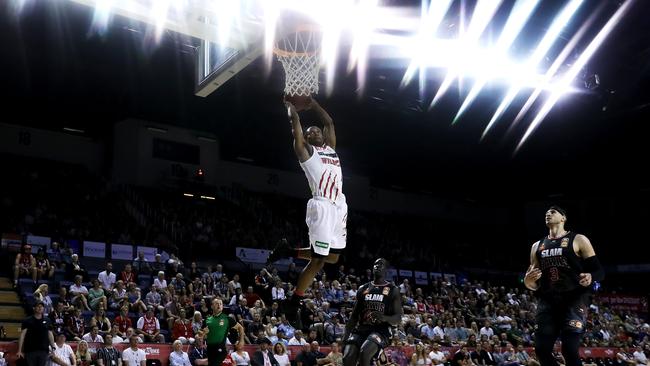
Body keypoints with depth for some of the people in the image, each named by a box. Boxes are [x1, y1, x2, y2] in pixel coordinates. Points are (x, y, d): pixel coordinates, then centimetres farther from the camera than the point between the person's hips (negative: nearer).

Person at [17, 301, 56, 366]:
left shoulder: (47, 321, 9)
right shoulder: (27, 321, 1)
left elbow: (50, 335, 12)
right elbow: (22, 335, -1)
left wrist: (53, 348, 4)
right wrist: (19, 351, -8)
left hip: (43, 351, 2)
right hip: (30, 351, -2)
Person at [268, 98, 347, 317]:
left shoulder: (330, 147, 23)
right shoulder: (306, 150, 5)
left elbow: (329, 122, 31)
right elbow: (296, 125, -1)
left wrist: (314, 104, 32)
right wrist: (291, 106, 14)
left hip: (339, 207, 8)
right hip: (322, 206, -8)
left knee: (332, 257, 12)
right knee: (318, 259, -9)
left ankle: (290, 251, 26)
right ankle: (293, 303, 2)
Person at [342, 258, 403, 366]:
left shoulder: (393, 290, 3)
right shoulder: (363, 289, 15)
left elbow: (398, 319, -1)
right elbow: (354, 316, 17)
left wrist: (385, 318, -23)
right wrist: (346, 335, 6)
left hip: (380, 330, -4)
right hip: (361, 329, 4)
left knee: (364, 352, -32)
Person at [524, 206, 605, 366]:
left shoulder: (578, 240, 3)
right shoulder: (537, 246, 17)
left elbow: (599, 271, 0)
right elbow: (533, 286, 18)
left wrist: (591, 277, -23)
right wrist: (529, 279, -6)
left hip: (574, 300, -5)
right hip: (548, 302, 5)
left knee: (570, 350, -16)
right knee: (541, 349, -4)